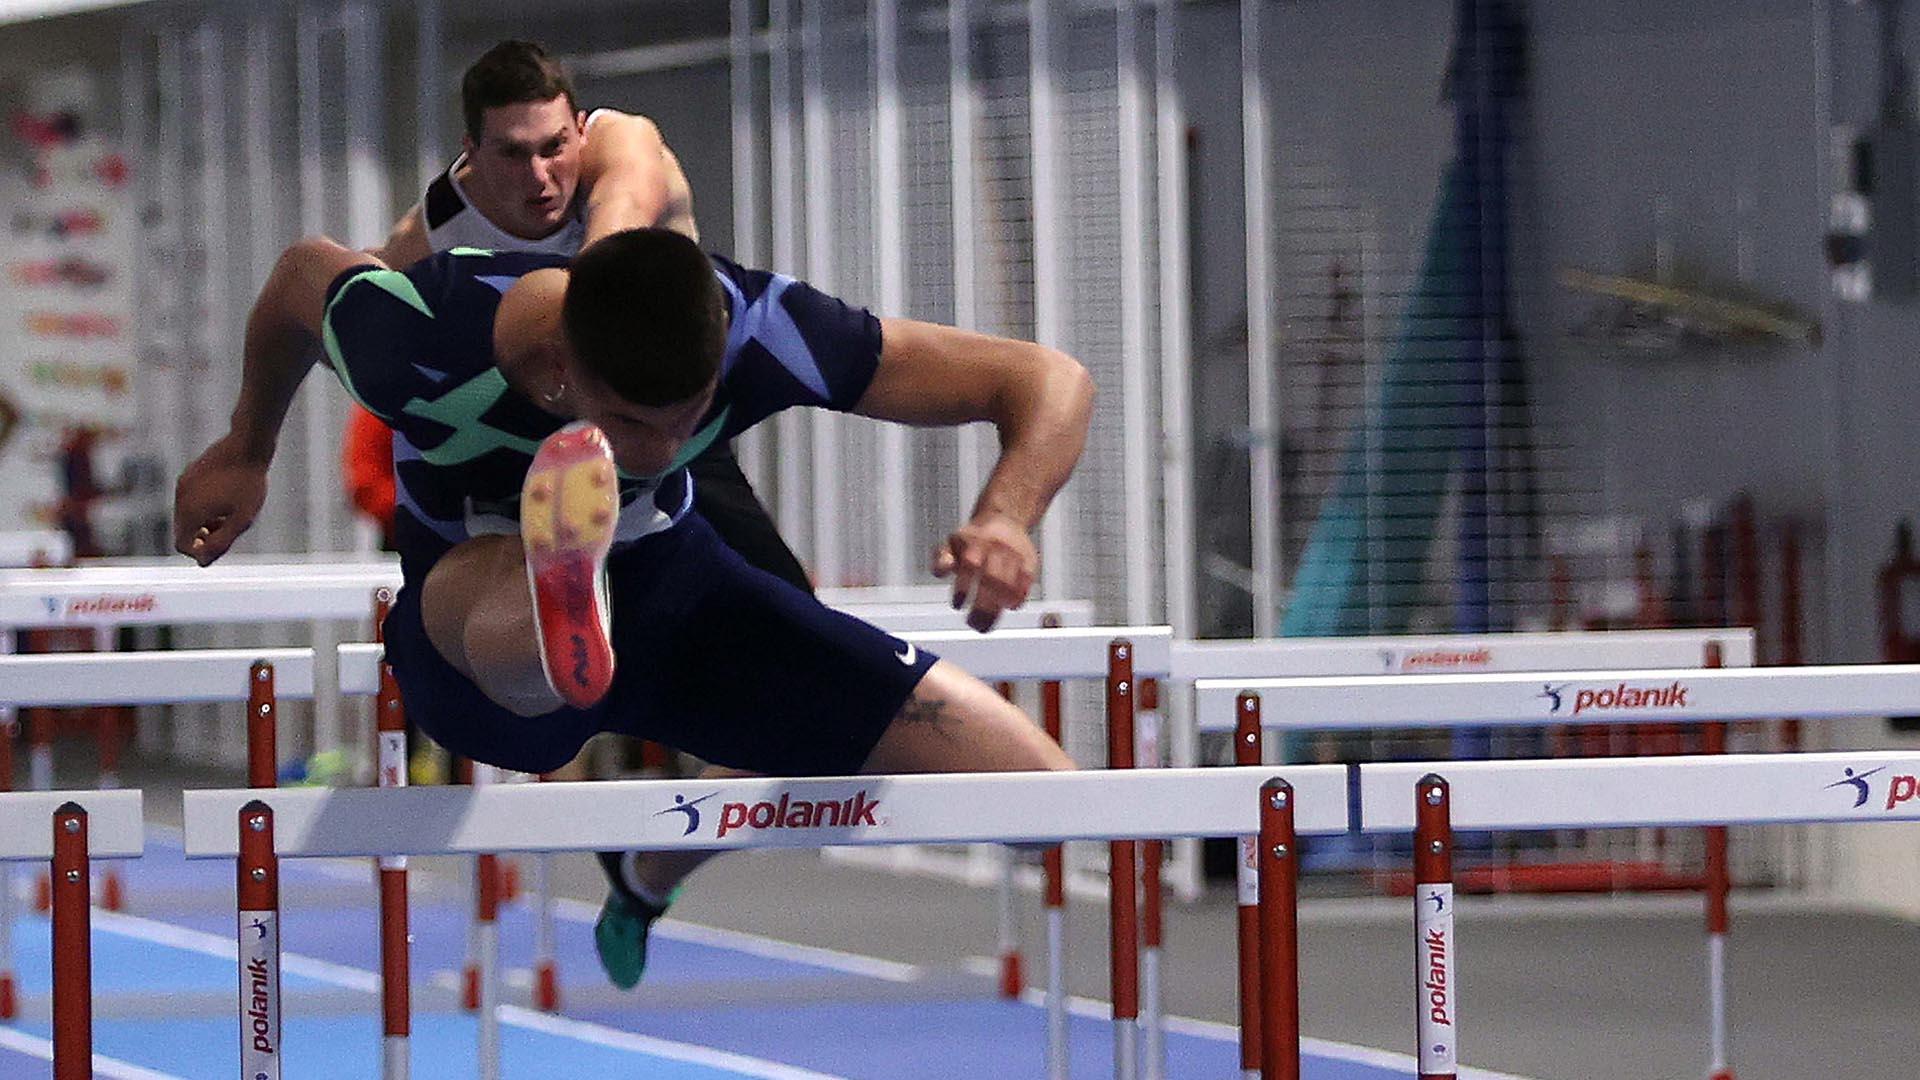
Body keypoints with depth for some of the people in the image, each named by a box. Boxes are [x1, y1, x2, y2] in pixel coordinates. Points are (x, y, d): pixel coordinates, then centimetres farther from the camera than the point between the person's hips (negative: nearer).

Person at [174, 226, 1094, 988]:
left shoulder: (758, 333, -30)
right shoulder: (413, 335, -31)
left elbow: (1050, 382, -26)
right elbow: (305, 270, -5)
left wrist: (1007, 520, -48)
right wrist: (247, 452, 14)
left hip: (665, 578, 3)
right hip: (468, 619, -3)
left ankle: (651, 882, 20)